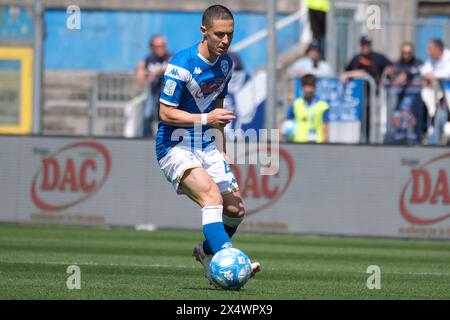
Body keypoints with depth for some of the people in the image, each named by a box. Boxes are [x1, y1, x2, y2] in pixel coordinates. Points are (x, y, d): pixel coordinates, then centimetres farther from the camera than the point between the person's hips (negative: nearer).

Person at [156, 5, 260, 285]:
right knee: (212, 194, -30)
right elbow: (166, 113, -17)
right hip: (176, 148, -7)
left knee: (236, 210, 4)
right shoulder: (181, 65, -18)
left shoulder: (225, 63, 7)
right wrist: (206, 119, -24)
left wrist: (222, 150, 19)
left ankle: (207, 252, 31)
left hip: (207, 147, 7)